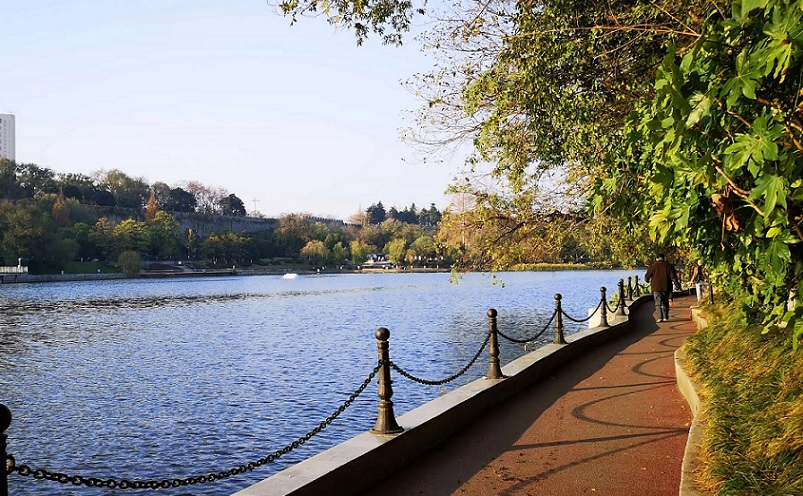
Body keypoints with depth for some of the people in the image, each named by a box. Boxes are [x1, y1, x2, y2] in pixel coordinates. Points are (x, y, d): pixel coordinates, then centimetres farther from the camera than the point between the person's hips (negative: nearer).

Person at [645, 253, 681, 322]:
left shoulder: (653, 266, -2)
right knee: (665, 302, 15)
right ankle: (665, 317, 15)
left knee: (658, 302, -1)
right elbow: (673, 276, -3)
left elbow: (647, 277, 4)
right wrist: (677, 283, 5)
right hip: (666, 287, 2)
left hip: (656, 288, -2)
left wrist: (648, 280, 25)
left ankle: (660, 317, -13)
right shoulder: (669, 266, 1)